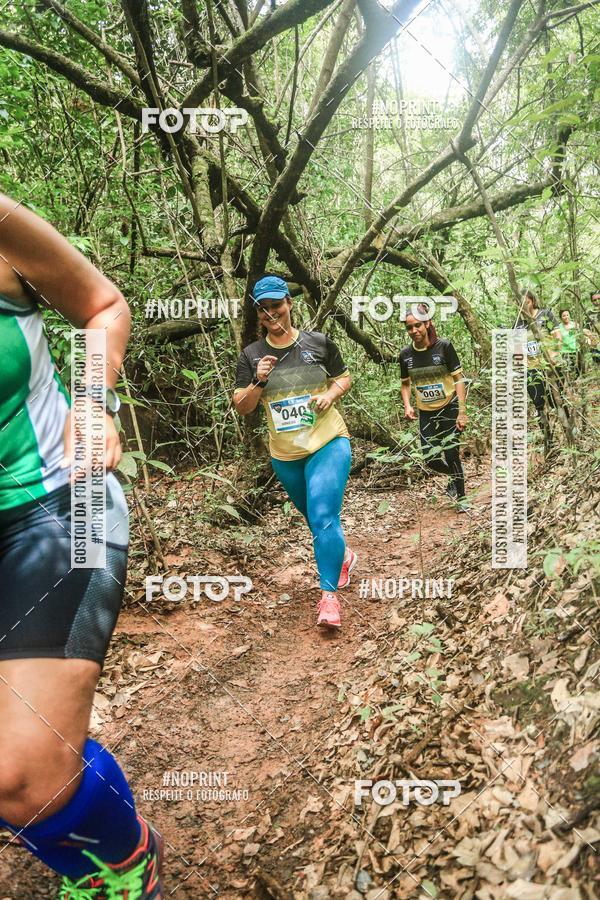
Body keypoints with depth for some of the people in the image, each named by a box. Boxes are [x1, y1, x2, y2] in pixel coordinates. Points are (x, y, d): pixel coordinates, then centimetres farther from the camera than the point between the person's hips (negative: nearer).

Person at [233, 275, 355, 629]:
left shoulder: (319, 342, -4)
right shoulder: (252, 355, -2)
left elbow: (344, 378, 9)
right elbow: (242, 407, -2)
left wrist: (331, 394, -12)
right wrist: (258, 382, -20)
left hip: (328, 444, -3)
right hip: (285, 455, 3)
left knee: (324, 517, -16)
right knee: (315, 517, 20)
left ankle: (329, 594, -7)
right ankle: (343, 555, 48)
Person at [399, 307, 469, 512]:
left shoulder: (443, 346, -13)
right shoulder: (405, 354, -4)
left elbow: (458, 379, -9)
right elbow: (405, 384, 10)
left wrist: (462, 412, -15)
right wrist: (407, 406, -8)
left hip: (449, 408, -3)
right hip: (426, 413, 3)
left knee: (450, 452, -7)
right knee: (431, 459, -1)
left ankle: (461, 497, 14)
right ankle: (455, 476, 32)